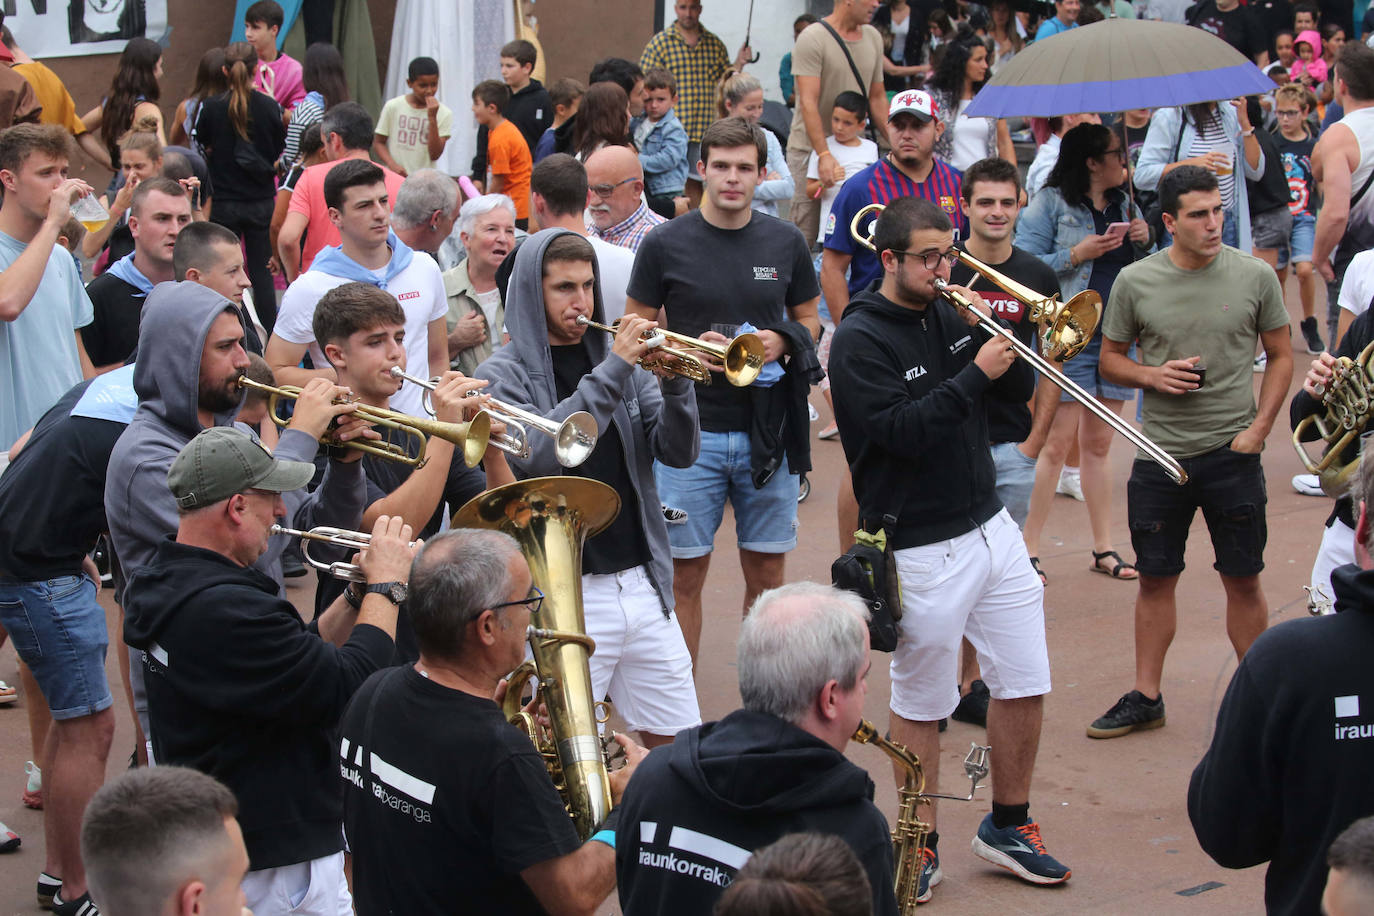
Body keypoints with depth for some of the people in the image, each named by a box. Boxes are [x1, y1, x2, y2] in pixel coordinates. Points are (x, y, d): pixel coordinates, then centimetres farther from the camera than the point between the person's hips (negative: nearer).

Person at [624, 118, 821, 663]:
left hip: (767, 429, 2)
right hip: (690, 431, -2)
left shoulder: (785, 243, 6)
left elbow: (808, 319, 16)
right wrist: (692, 349, -15)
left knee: (767, 575, 9)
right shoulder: (666, 244, -2)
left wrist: (783, 342, -6)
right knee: (685, 574, 2)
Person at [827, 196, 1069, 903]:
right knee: (920, 707, 5)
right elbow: (903, 431, -22)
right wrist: (976, 374, -23)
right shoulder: (860, 339, -11)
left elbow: (1018, 392, 9)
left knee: (1025, 685, 10)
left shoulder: (950, 315, 8)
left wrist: (999, 334, -7)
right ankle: (920, 844, 21)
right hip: (924, 549, -7)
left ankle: (1007, 826, 27)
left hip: (991, 527, 7)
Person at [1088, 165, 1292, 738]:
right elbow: (1110, 360, 9)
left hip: (1232, 453, -1)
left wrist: (1259, 427, -5)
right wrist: (1152, 375, -11)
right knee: (1155, 579, 9)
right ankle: (1146, 697, 21)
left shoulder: (1254, 276, -2)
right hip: (1160, 453, 1)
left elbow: (1280, 356, 6)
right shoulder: (1135, 282, -1)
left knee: (1244, 579, 5)